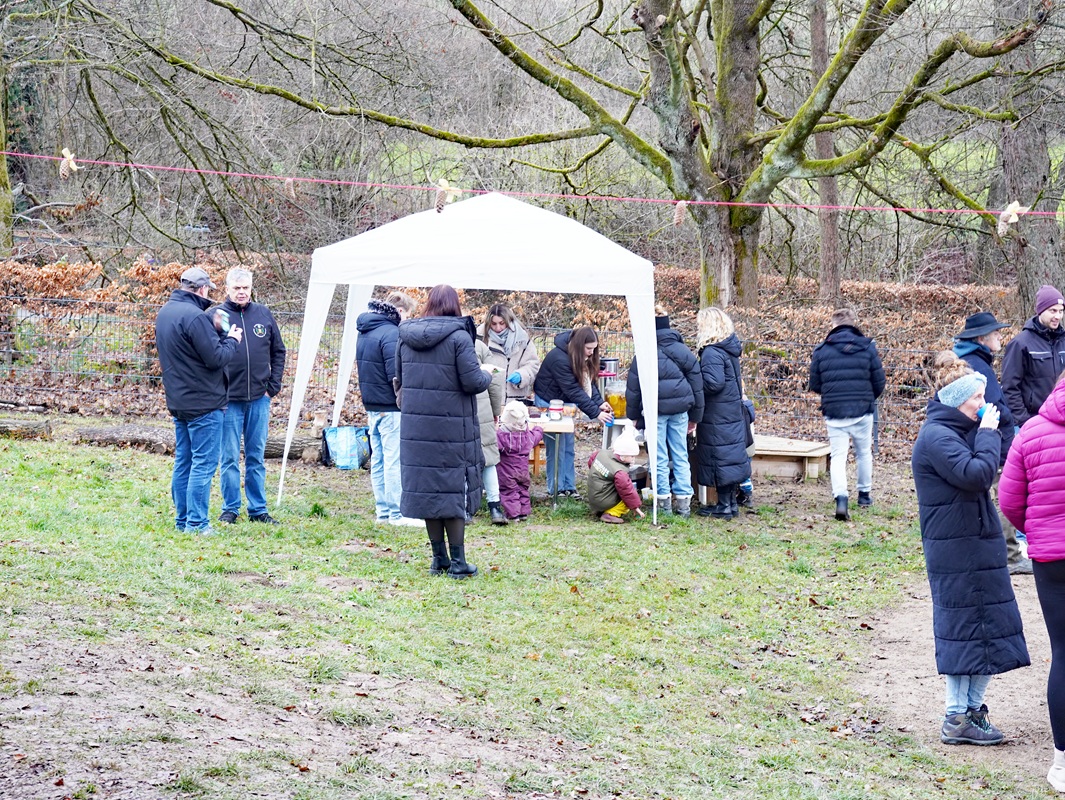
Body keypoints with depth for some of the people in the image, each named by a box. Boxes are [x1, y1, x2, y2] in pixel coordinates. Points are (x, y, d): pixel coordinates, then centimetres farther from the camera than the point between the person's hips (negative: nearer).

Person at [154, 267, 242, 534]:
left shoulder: (165, 312, 10)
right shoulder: (195, 317, -20)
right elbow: (216, 358, -20)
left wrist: (214, 330, 10)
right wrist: (232, 340, -3)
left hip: (177, 400, 9)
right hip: (203, 402, -9)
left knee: (183, 462, 14)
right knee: (204, 463, -4)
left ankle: (183, 519, 18)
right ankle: (197, 522, -4)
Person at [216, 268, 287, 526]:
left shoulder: (263, 314, 6)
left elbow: (278, 352, 12)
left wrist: (273, 386, 4)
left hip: (259, 399, 3)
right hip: (229, 399, -3)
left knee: (257, 457, 10)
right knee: (230, 458, 3)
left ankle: (258, 509, 17)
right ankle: (230, 509, 12)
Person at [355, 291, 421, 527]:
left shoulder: (364, 333, 13)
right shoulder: (391, 334, -16)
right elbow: (396, 375, -19)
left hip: (371, 407, 9)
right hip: (391, 409, -9)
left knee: (378, 460, 12)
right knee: (395, 461, -5)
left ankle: (383, 511, 16)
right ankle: (397, 514, -3)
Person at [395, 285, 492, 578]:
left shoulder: (407, 338, 4)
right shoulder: (459, 337, -12)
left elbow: (399, 380, 14)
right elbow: (473, 382, -14)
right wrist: (486, 374, 6)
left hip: (416, 426, 4)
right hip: (452, 428, -4)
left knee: (427, 488, 10)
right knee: (454, 491, 3)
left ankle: (439, 558, 16)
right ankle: (457, 561, 5)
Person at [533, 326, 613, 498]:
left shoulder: (584, 358, -4)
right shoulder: (560, 359, -32)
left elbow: (589, 383, -4)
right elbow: (574, 391, -33)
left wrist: (599, 402, -21)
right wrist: (595, 412, -33)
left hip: (564, 403, 8)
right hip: (549, 402, -8)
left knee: (568, 447, 7)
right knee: (556, 448, -6)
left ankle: (568, 487, 11)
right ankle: (556, 489, 1)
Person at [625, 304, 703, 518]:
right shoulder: (685, 353, 3)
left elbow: (633, 389, -2)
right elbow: (697, 387, 9)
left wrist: (634, 416, 8)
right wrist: (695, 417, 17)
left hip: (656, 411, -3)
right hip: (680, 411, 3)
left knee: (659, 458, 4)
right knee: (681, 456, 9)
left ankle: (663, 502, 7)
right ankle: (684, 502, 8)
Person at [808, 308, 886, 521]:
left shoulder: (821, 350, -2)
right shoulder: (867, 347, -2)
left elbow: (815, 385, 2)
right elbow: (879, 383, 0)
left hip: (834, 413, -1)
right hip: (863, 412, 1)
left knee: (838, 456, 2)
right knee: (864, 453, 20)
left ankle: (841, 497, -19)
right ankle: (864, 494, 32)